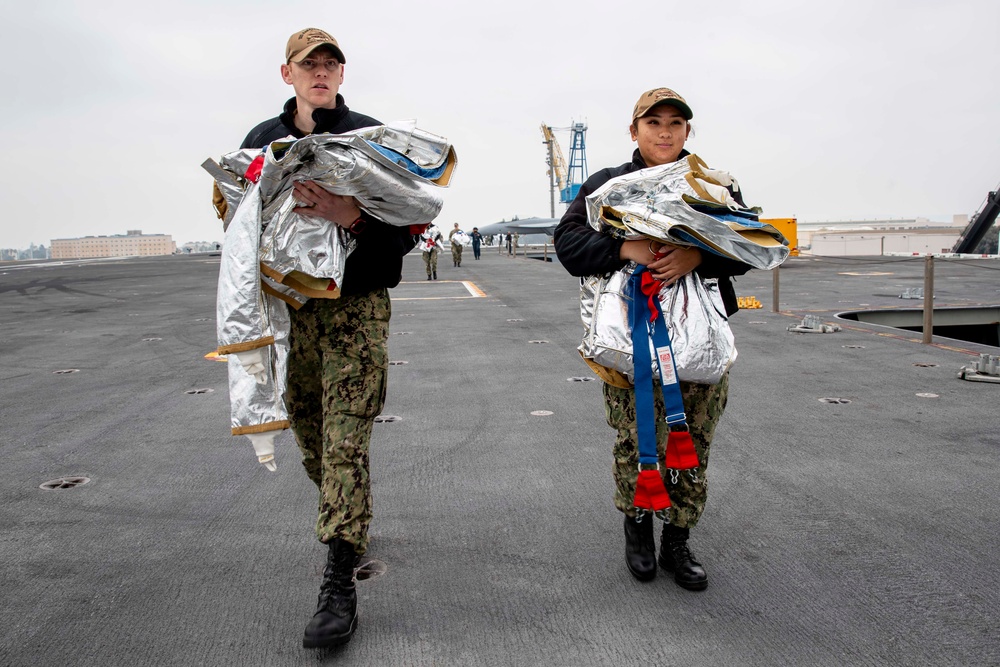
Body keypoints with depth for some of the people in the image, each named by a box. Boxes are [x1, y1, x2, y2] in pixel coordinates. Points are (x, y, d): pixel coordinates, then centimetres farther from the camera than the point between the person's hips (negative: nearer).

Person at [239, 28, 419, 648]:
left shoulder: (372, 136, 1)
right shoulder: (262, 141, 12)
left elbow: (408, 225, -5)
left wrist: (350, 216, -23)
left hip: (356, 305, -4)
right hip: (289, 306, 5)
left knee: (345, 443, -9)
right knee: (310, 435, 13)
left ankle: (340, 586, -4)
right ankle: (352, 525, 39)